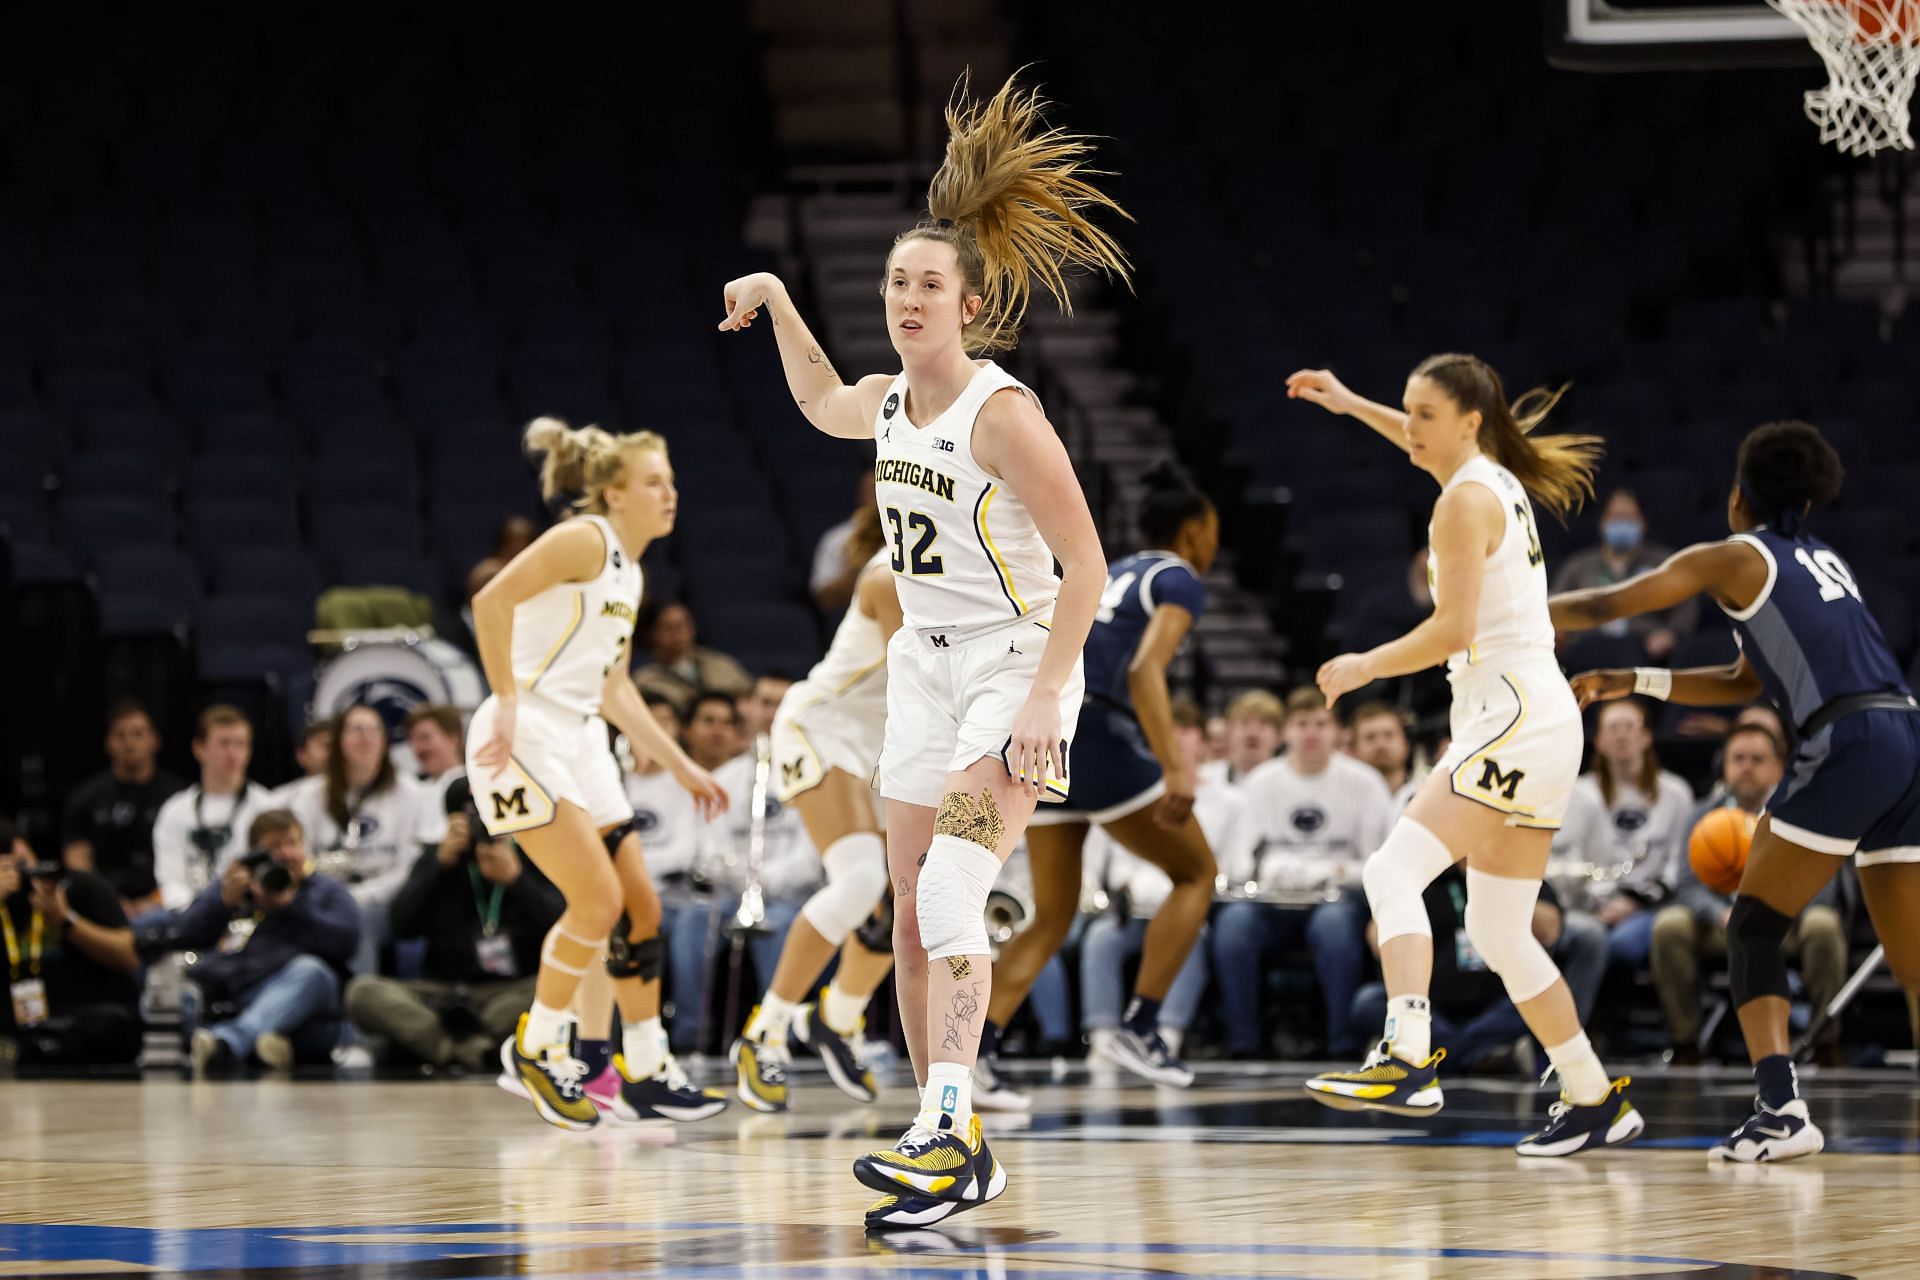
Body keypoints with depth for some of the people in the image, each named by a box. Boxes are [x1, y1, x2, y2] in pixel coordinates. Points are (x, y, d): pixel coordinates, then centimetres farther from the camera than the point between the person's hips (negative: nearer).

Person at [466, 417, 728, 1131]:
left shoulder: (629, 571, 18)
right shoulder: (585, 540, -10)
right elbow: (491, 600, -22)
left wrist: (681, 766, 25)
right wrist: (507, 702, -27)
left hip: (579, 741, 9)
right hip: (524, 740, -9)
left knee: (640, 904, 6)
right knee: (597, 899, -14)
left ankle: (647, 1073, 14)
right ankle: (535, 1048, 2)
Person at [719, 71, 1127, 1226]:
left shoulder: (1003, 414, -18)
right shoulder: (887, 404, 5)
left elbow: (1086, 567, -19)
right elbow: (824, 405, 32)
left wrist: (1043, 700, -24)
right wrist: (776, 303, 22)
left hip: (1015, 664, -8)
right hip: (926, 666, 8)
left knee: (950, 891, -25)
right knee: (914, 926, 7)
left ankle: (951, 1131, -33)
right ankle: (953, 1156, 16)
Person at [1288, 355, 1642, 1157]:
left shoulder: (1464, 501, -9)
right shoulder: (1498, 479, 17)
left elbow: (1453, 628, -16)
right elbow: (1433, 448, 42)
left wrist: (1366, 667, -4)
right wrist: (1349, 405, 42)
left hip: (1516, 715, -10)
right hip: (1538, 728, 10)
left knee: (1395, 871, -22)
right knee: (1498, 933, 12)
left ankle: (1409, 1062, -37)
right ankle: (1596, 1104, 15)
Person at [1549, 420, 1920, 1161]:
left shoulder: (1734, 558, 6)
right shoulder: (1823, 561, 27)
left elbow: (1607, 606, 4)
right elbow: (1745, 683, 31)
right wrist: (1632, 683, 28)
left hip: (1847, 745, -7)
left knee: (1752, 929, 1)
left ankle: (1781, 1111, -14)